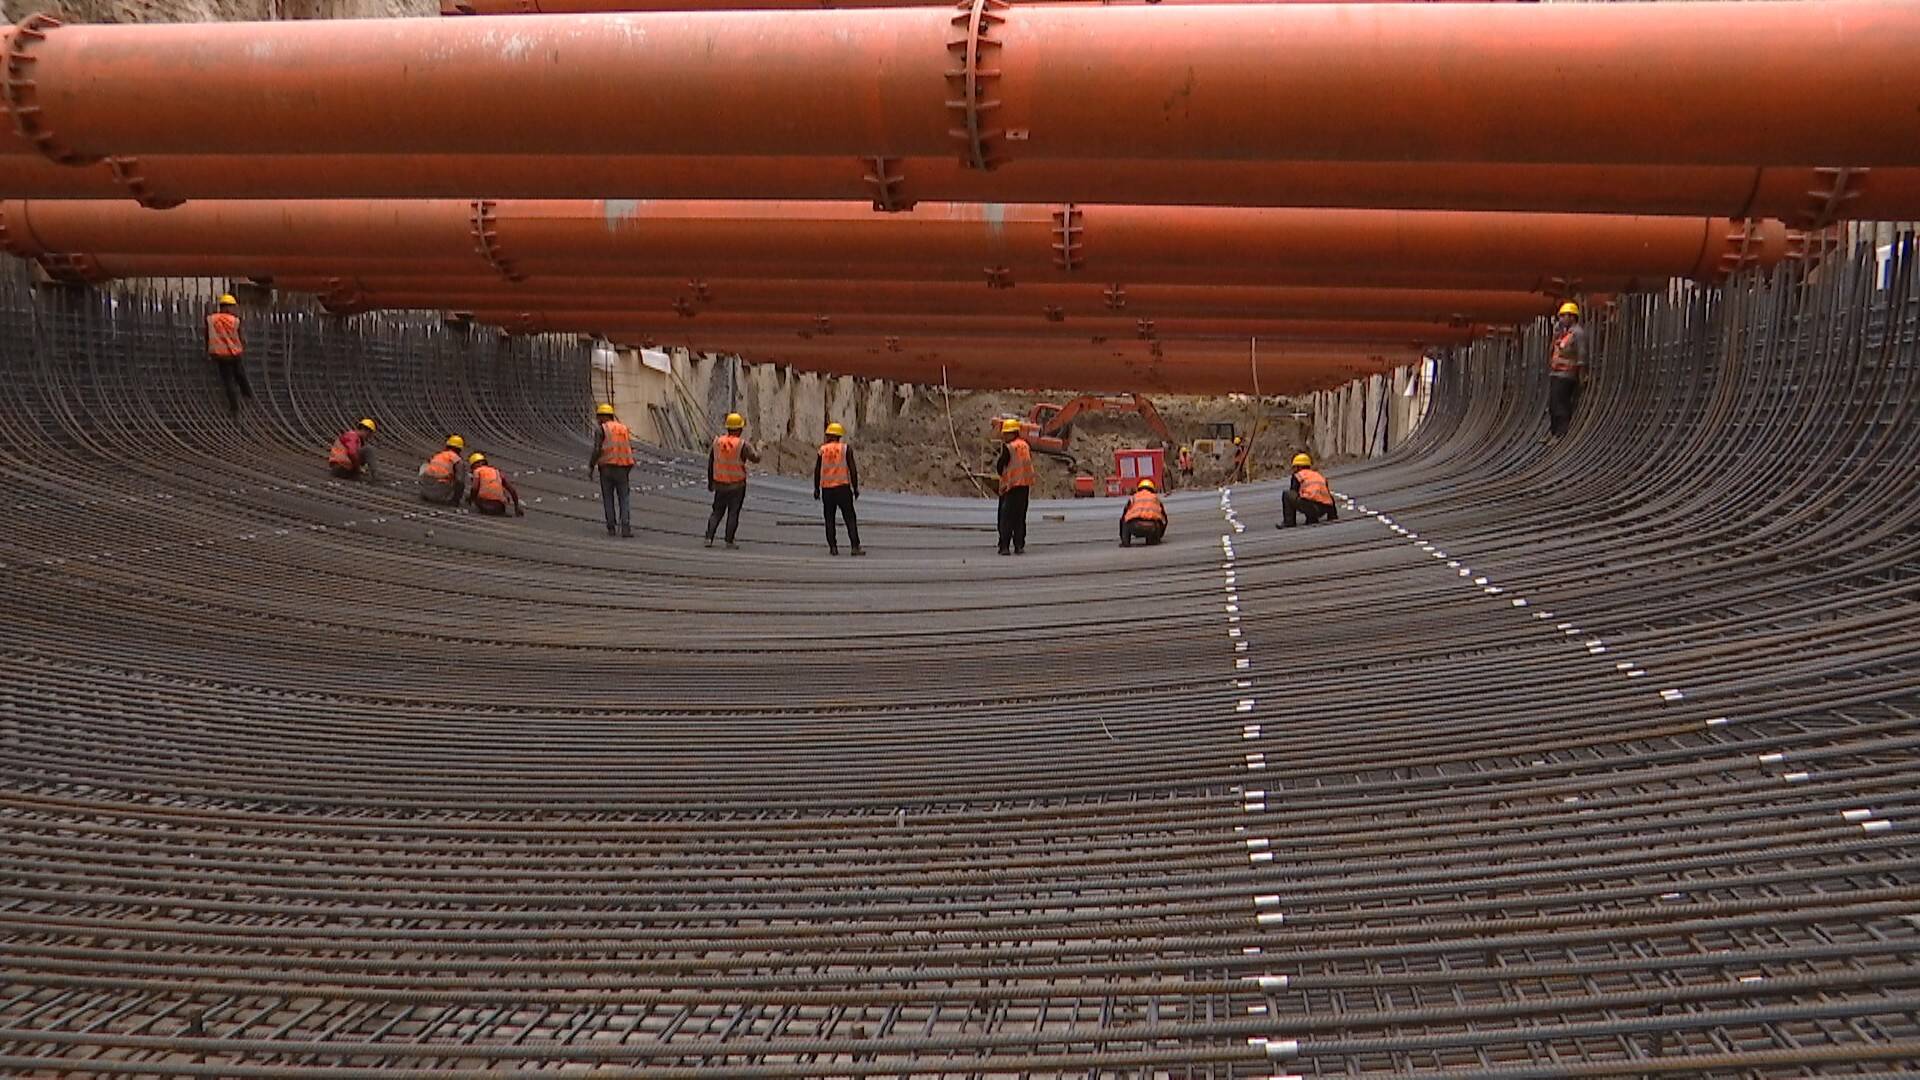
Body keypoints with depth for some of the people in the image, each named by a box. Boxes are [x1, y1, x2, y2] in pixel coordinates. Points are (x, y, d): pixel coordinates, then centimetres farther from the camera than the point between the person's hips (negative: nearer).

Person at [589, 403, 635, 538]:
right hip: (622, 469, 2)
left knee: (608, 498, 11)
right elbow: (630, 449, 8)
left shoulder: (600, 429, 0)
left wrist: (591, 466, 1)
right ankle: (625, 527, -12)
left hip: (607, 468, -2)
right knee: (624, 499, 3)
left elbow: (597, 450, -10)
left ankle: (611, 527, 9)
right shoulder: (624, 428, 14)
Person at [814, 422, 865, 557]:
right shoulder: (846, 449, 0)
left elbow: (817, 470, 5)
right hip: (843, 487, -2)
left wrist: (816, 488, 12)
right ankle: (855, 547, -8)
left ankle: (833, 547, 4)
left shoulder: (822, 449, 4)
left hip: (826, 488, 2)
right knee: (850, 518, -1)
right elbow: (853, 469, -3)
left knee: (829, 519, 8)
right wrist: (855, 487, 4)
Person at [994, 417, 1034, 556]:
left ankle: (1004, 546, -10)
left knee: (1006, 517, -4)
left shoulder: (1008, 447, -12)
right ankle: (1019, 546, 12)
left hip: (1011, 486, -6)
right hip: (1025, 485, 6)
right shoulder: (1026, 445, 9)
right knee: (1020, 517, 13)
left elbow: (999, 466, -10)